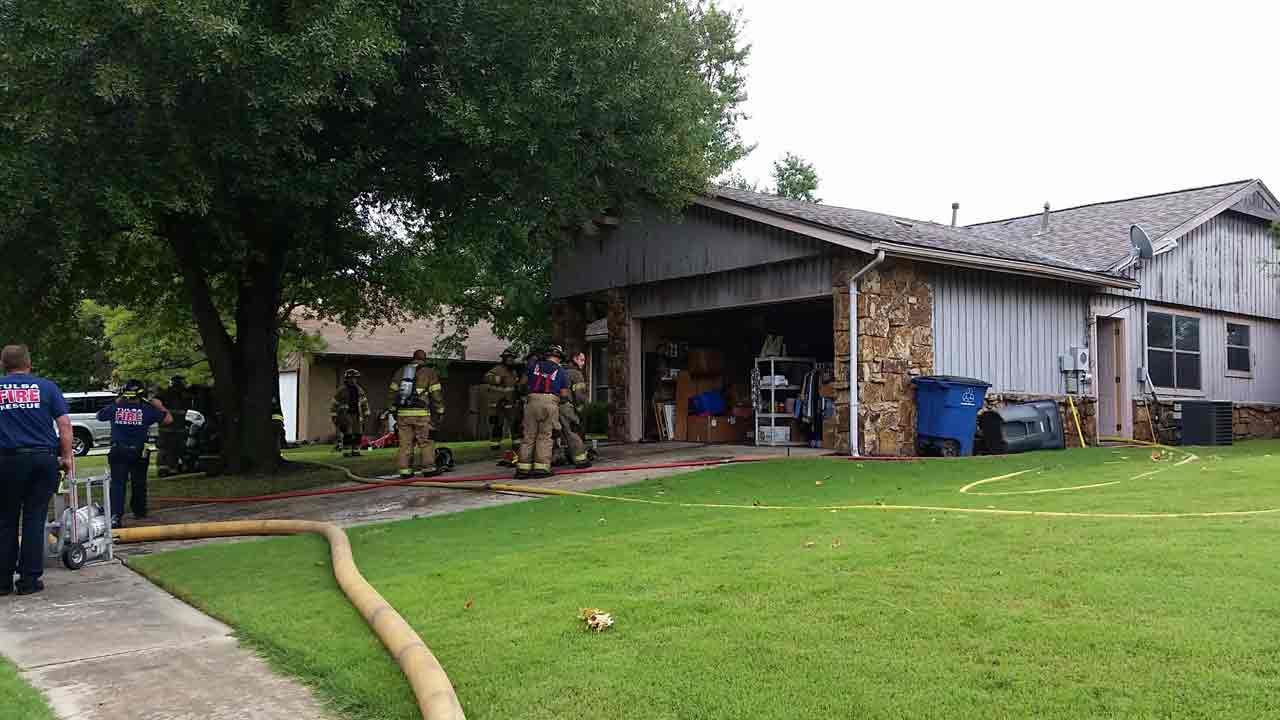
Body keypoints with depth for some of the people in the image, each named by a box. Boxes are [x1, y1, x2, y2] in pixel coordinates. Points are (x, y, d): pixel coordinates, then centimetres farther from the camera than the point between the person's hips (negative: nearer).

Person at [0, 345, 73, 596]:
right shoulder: (46, 387, 3)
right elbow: (64, 424, -3)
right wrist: (68, 456, 2)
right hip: (44, 458, 0)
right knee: (35, 520, 5)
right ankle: (29, 580, 6)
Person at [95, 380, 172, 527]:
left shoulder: (115, 408, 1)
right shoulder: (147, 410, -3)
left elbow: (99, 416, 20)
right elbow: (168, 419, 1)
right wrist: (159, 406, 17)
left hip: (118, 452, 0)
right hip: (139, 452, 0)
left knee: (117, 483, -5)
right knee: (139, 483, 16)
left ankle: (115, 515, -20)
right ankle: (139, 511, 31)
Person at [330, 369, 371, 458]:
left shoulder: (359, 390, 7)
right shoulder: (341, 391, -8)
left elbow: (364, 403, 14)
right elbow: (334, 404, -3)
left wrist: (366, 415, 11)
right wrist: (333, 416, -5)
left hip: (357, 415, 5)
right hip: (345, 414, -5)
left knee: (358, 434, 1)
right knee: (347, 434, -12)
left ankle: (355, 451, 8)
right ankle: (346, 452, -10)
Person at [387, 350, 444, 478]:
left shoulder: (400, 372, 16)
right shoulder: (430, 373, 5)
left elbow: (393, 393, 15)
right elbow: (436, 395, 0)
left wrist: (393, 410, 21)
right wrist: (440, 412, 6)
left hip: (403, 414, 4)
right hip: (421, 414, -4)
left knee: (405, 443, 6)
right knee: (426, 442, 3)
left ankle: (405, 470, 6)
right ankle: (428, 468, 3)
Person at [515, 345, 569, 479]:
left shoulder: (535, 365, 14)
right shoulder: (560, 370, 8)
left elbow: (525, 382, 23)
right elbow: (564, 393, 7)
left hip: (533, 400, 2)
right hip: (550, 402, -2)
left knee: (529, 435, 6)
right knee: (544, 436, 2)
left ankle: (523, 468, 4)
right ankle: (541, 467, -3)